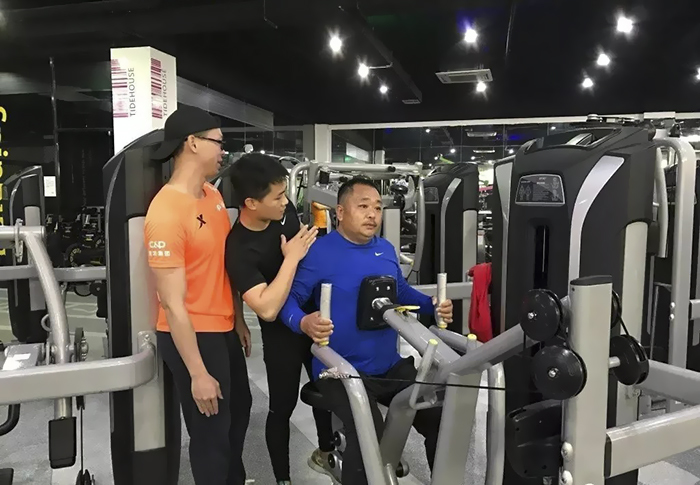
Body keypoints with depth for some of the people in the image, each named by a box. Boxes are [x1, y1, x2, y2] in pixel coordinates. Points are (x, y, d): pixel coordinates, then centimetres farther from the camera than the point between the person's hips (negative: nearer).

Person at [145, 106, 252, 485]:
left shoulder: (213, 195, 3)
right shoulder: (166, 212, -24)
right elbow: (173, 304, -24)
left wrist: (238, 320, 16)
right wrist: (197, 374, -21)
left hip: (223, 329, 9)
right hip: (191, 336, -9)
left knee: (239, 410, 27)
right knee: (212, 432, 9)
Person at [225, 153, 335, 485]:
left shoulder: (284, 209, -11)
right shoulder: (239, 249, -29)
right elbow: (267, 308, -37)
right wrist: (291, 258, -32)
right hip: (282, 334, -6)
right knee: (282, 407, 9)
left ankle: (324, 453, 48)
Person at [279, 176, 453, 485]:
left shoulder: (387, 250, 9)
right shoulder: (320, 252, -11)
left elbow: (402, 291, 23)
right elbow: (289, 297, -10)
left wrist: (434, 306, 6)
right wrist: (304, 323, -31)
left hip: (391, 367, 7)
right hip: (341, 371, -6)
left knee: (441, 416, 1)